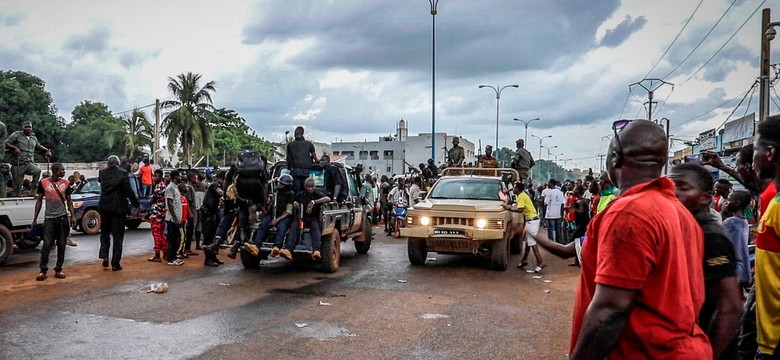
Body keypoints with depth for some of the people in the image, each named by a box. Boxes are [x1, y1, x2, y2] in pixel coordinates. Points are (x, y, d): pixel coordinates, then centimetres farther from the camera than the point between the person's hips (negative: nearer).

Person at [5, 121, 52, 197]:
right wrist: (15, 147, -21)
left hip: (29, 163, 3)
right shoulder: (17, 135, 3)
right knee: (17, 186, -2)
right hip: (18, 164, -3)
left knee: (37, 170, -31)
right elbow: (6, 144, -3)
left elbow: (38, 146, 36)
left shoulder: (34, 138, 17)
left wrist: (47, 150, 20)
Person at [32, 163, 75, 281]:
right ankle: (43, 270, 5)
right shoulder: (43, 183, 0)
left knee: (61, 245, 5)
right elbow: (39, 201, 5)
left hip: (62, 218, 2)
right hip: (49, 218, -2)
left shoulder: (65, 183, 6)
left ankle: (58, 269, 12)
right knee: (47, 244, -5)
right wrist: (35, 218, 2)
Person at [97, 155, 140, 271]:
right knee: (117, 235, 3)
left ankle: (104, 256, 10)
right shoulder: (122, 174, -12)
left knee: (105, 233, 21)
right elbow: (128, 191, -12)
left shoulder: (102, 173, 0)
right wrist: (136, 203, -1)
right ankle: (115, 263, 4)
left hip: (104, 207, 3)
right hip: (118, 208, -3)